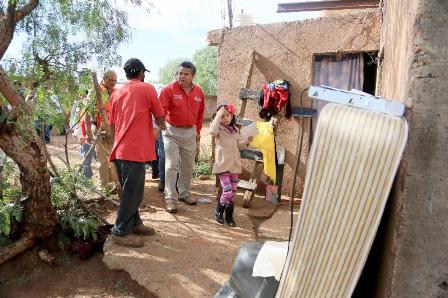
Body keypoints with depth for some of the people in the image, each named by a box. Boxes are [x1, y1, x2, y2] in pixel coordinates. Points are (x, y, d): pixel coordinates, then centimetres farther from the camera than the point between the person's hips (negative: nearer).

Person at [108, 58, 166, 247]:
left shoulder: (116, 93, 14)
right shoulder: (147, 89, -2)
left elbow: (112, 124, 17)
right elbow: (160, 117, 4)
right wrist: (161, 125, 25)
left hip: (119, 150, 7)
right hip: (136, 150, -7)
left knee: (131, 190, 18)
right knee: (132, 193, 1)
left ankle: (134, 223, 29)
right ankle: (120, 232, 9)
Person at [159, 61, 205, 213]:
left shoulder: (199, 92, 3)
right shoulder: (169, 89, -11)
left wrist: (198, 131, 15)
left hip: (190, 132, 5)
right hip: (172, 131, -4)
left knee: (188, 166, 14)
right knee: (171, 166, -4)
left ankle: (184, 193, 30)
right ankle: (170, 198, 5)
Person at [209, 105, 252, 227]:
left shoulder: (236, 130, 12)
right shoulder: (218, 129, -5)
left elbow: (239, 146, 17)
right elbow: (212, 131, -29)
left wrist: (247, 141, -2)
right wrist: (218, 116, -24)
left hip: (235, 165, 6)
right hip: (223, 165, -5)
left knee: (233, 192, 8)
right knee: (227, 191, -11)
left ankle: (229, 215, 24)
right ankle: (218, 211, 15)